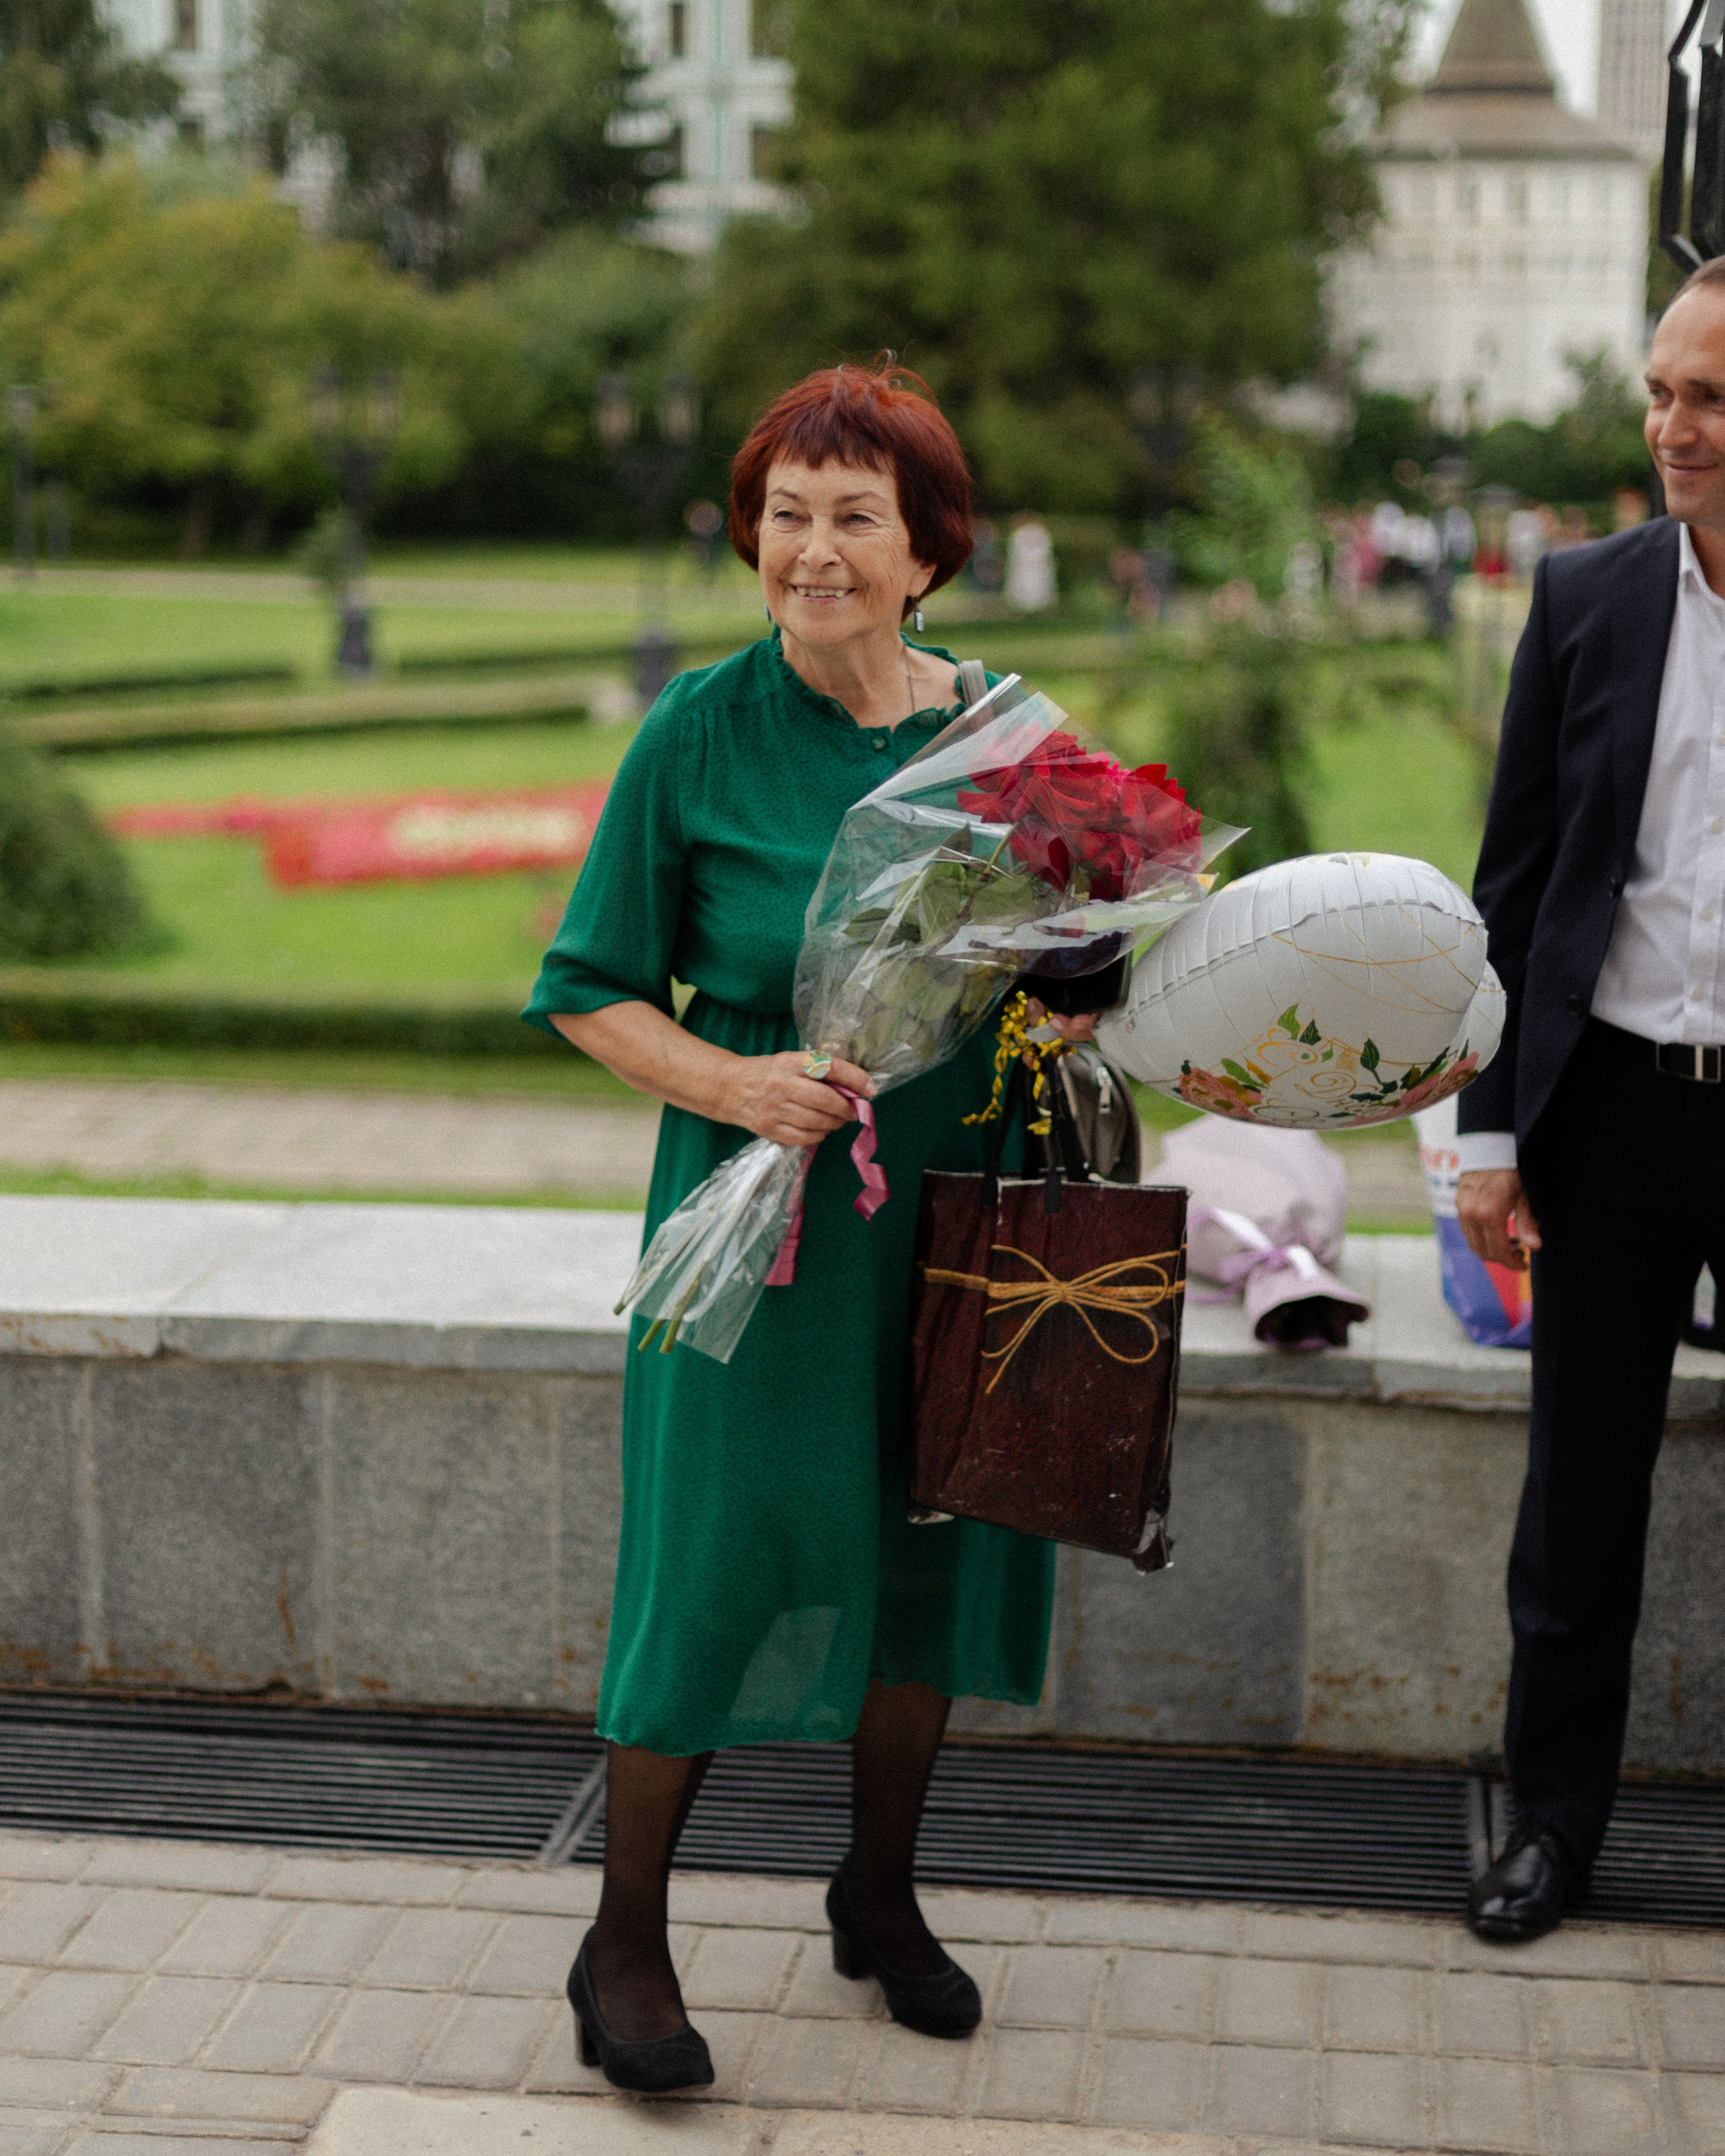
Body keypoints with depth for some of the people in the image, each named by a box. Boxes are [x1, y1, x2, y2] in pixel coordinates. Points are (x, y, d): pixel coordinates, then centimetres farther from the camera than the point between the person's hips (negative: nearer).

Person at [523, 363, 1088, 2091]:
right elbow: (592, 991, -4)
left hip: (956, 1205, 4)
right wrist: (732, 1081, -20)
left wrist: (1070, 1016, -11)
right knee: (718, 1556, -1)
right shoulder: (700, 735, -8)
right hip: (761, 1209, -4)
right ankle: (624, 1943, 18)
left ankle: (878, 1897, 34)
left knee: (929, 1548, 13)